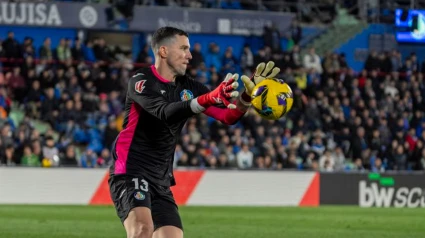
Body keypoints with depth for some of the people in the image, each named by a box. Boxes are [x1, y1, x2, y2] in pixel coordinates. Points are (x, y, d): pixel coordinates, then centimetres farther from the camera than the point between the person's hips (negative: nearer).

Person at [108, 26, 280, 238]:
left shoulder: (187, 87, 10)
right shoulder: (141, 81, -10)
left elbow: (228, 116, 3)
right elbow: (165, 112, -29)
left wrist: (247, 95, -17)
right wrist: (210, 98, -42)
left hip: (161, 181, 8)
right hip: (130, 173, -8)